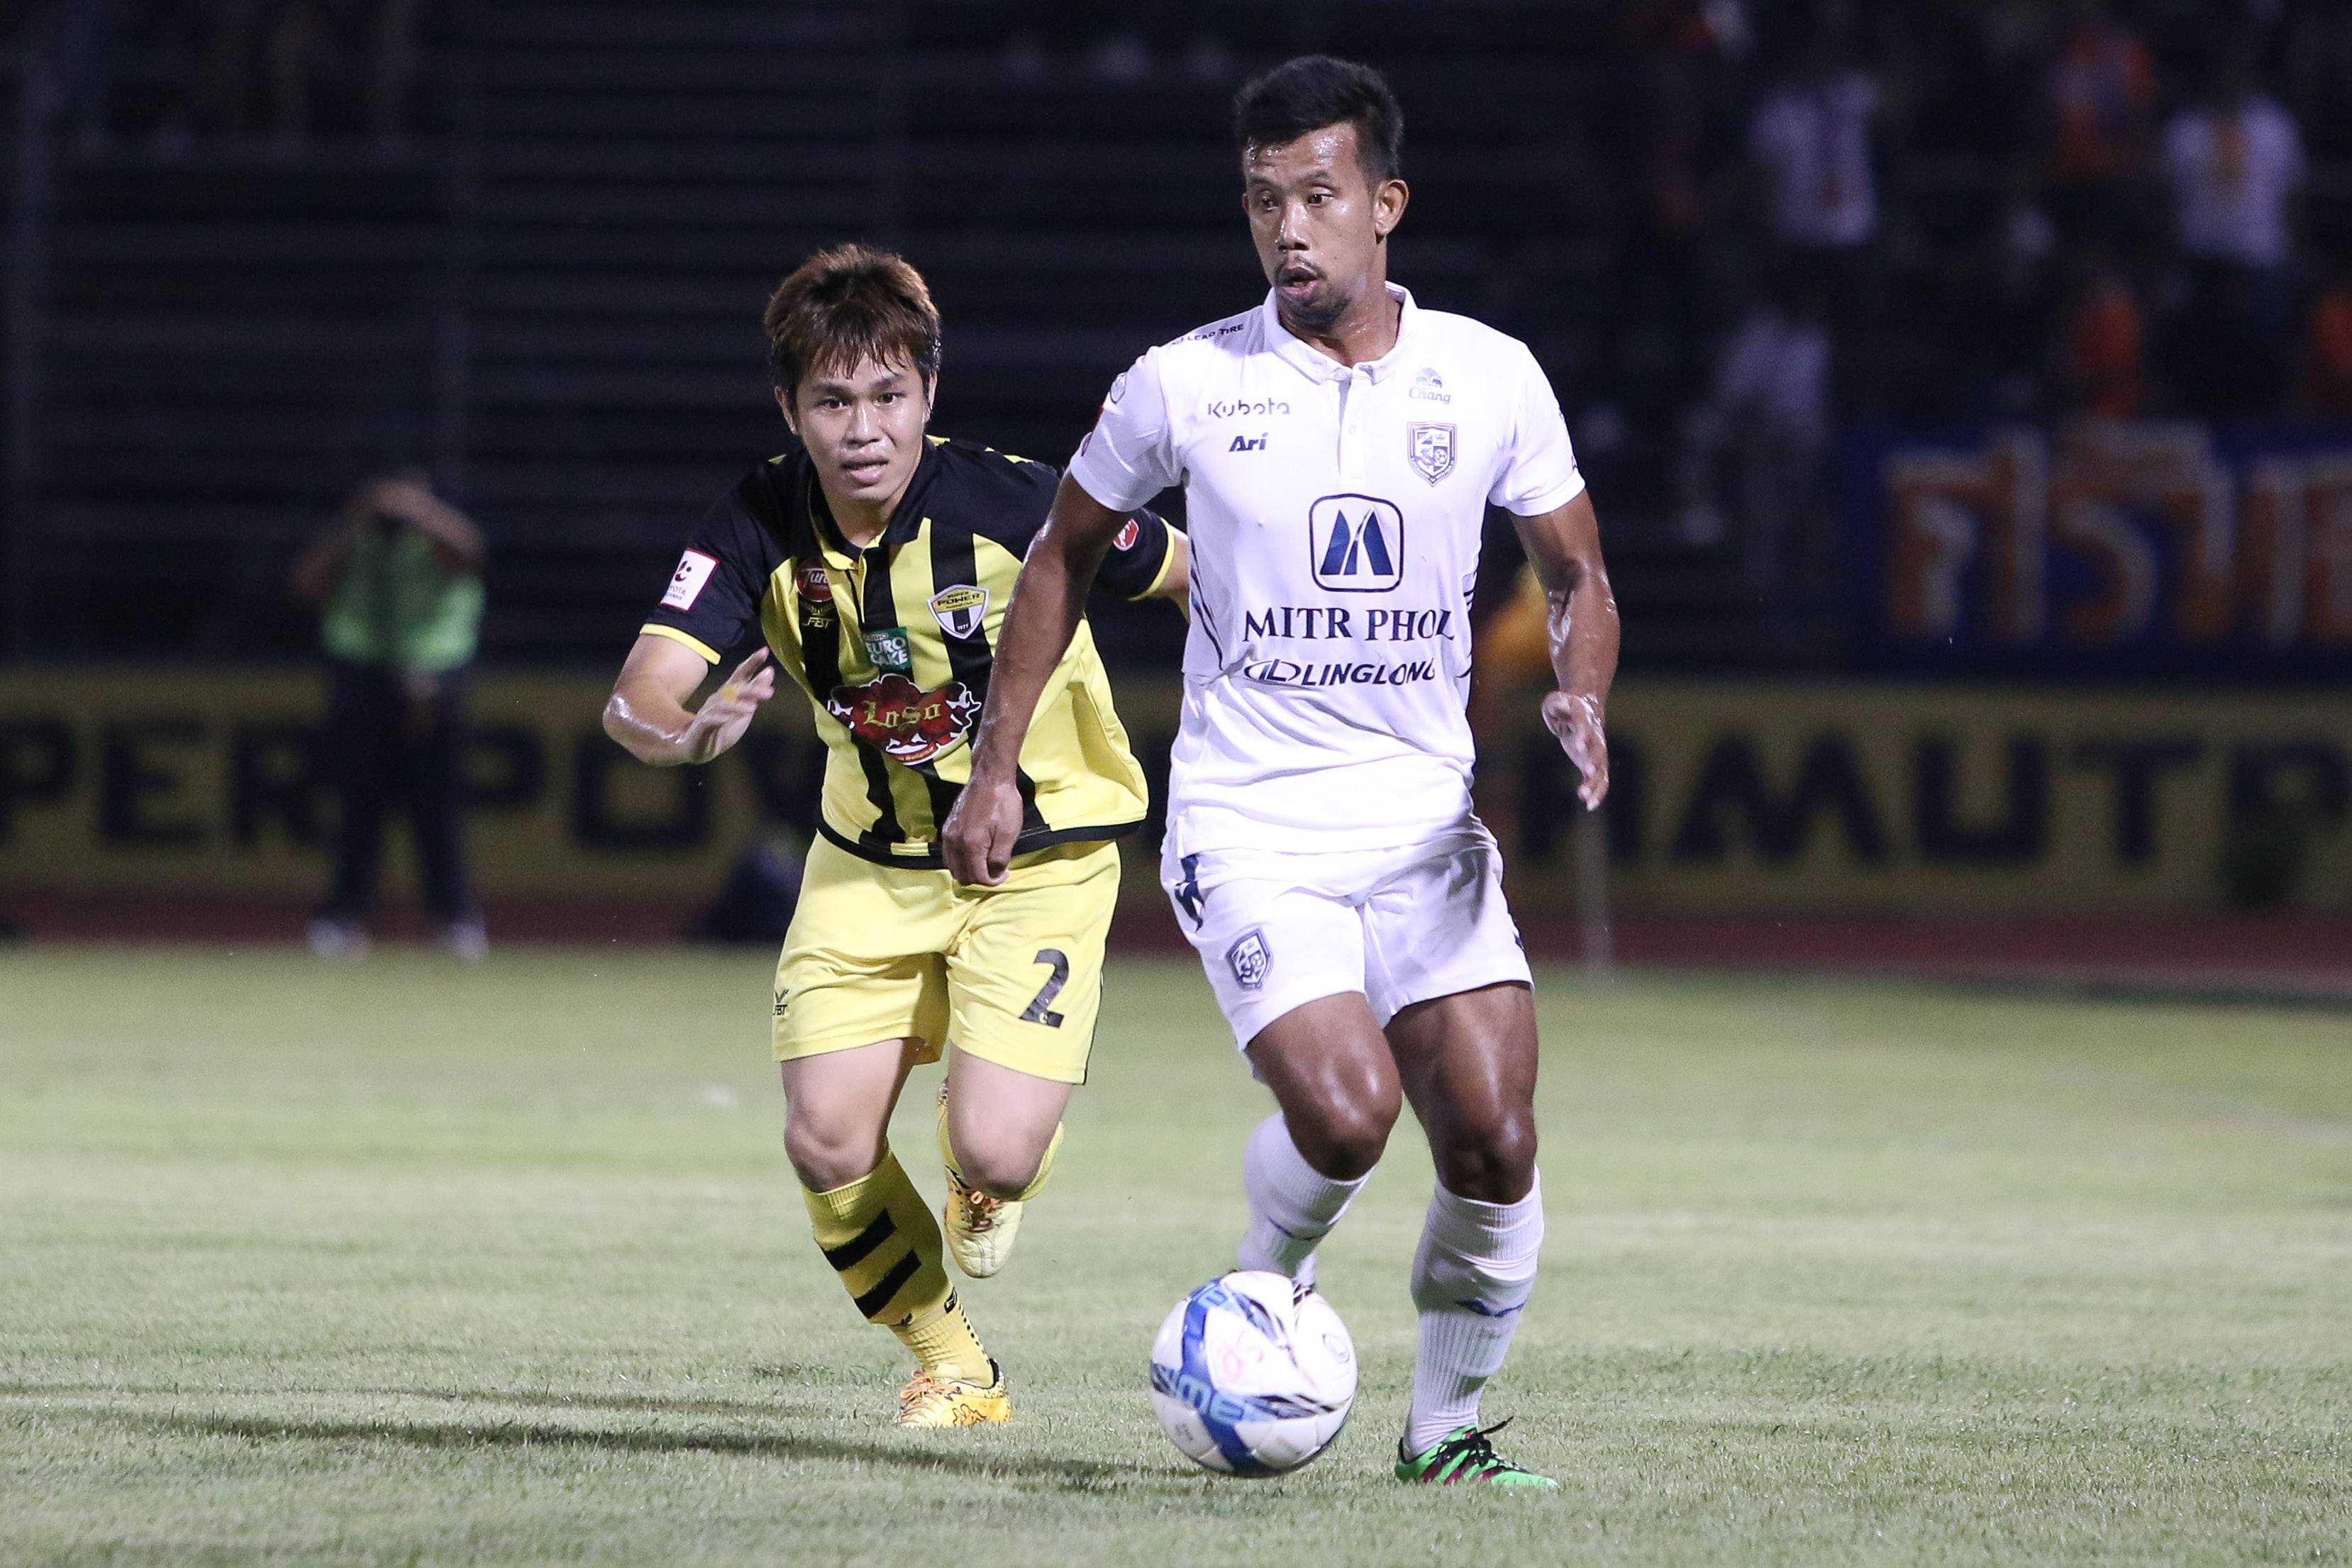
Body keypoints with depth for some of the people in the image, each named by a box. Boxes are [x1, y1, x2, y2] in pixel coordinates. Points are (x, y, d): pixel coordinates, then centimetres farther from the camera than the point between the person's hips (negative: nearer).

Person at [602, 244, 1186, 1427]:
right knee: (828, 1146, -9)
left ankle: (989, 1169, 24)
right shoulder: (761, 527, -18)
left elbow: (1200, 577, -8)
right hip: (871, 862, 3)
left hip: (1039, 859, -3)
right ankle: (953, 1368, 18)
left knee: (992, 1152, -18)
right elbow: (635, 697, -27)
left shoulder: (1013, 504, -25)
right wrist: (688, 737, -50)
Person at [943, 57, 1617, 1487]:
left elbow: (1579, 577, 11)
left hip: (1427, 823, 3)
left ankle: (1447, 1426, 14)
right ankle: (1266, 1297, 10)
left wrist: (1580, 699, -10)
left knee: (1495, 1147, -8)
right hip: (1248, 826, -2)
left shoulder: (1490, 379, 0)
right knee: (1345, 1114, -22)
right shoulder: (1185, 386, -4)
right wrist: (997, 767, 8)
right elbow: (1068, 554, 12)